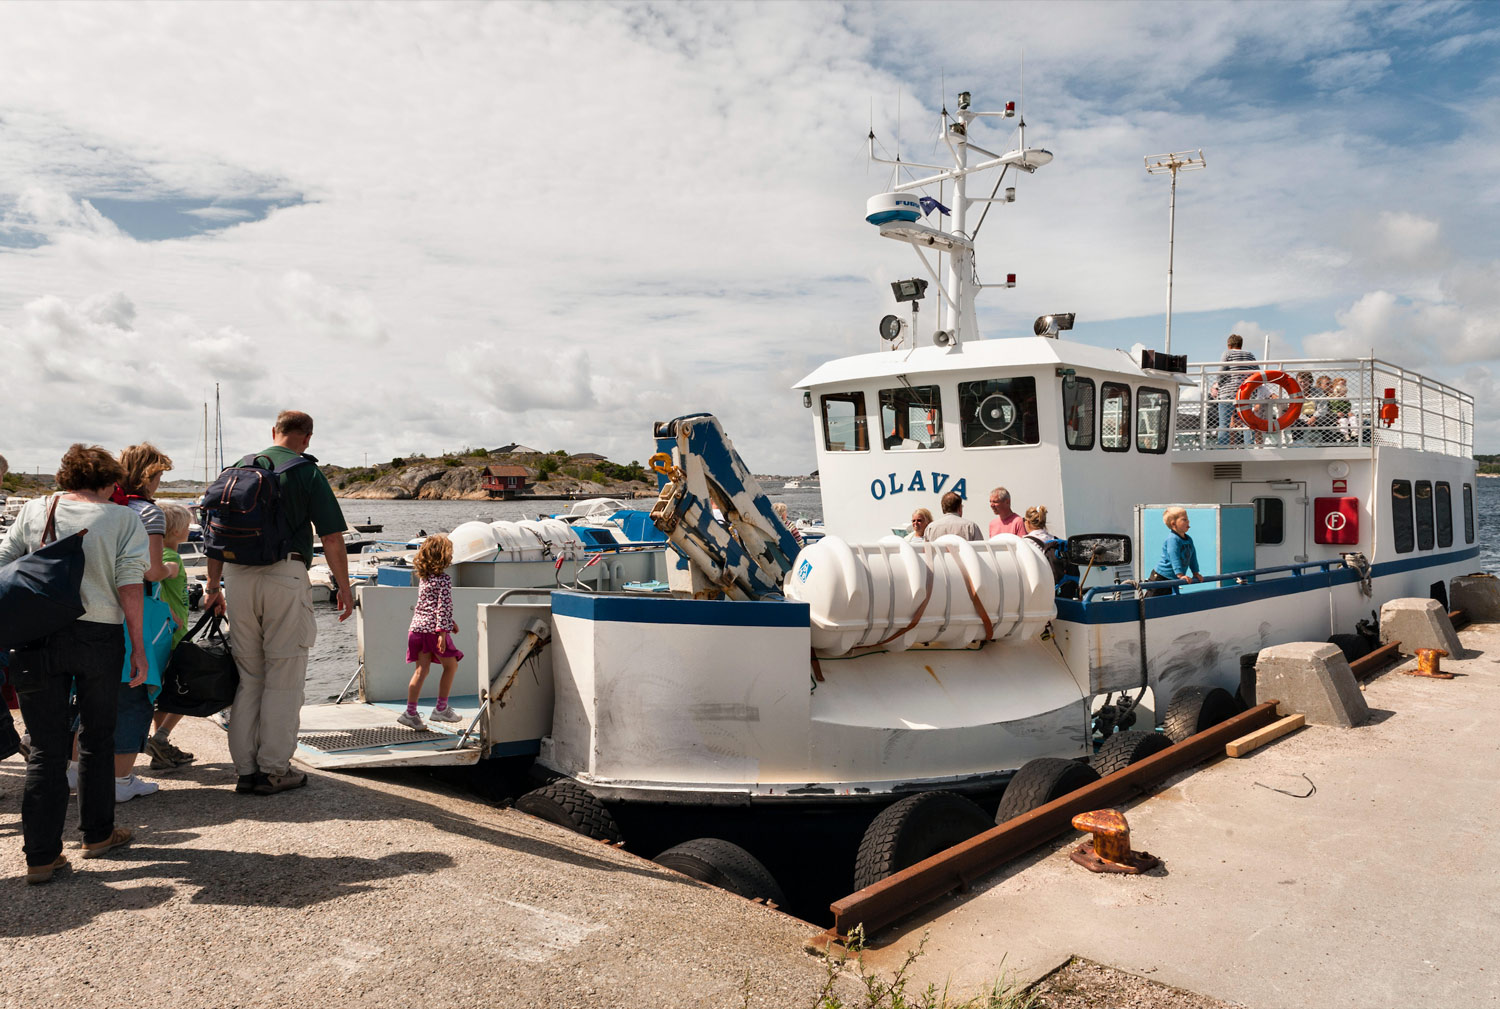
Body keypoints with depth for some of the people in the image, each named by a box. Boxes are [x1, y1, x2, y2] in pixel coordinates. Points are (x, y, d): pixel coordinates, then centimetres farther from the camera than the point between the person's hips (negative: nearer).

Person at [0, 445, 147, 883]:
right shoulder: (124, 519, -1)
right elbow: (130, 583, -7)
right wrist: (138, 645, -5)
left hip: (39, 634, 2)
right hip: (99, 635, -1)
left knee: (46, 746, 8)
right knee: (97, 738, 16)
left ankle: (41, 855, 8)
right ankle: (98, 833, 28)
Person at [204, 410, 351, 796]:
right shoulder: (307, 473, -1)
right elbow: (332, 537, -4)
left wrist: (214, 586, 19)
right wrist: (344, 588, 4)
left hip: (237, 576, 5)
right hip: (286, 576, -5)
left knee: (246, 677, 12)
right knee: (283, 678, 3)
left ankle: (245, 769, 16)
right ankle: (273, 771, 6)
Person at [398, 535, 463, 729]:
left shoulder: (423, 578, 16)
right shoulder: (444, 580, -10)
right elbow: (443, 606, -17)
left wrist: (450, 622, 33)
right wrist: (443, 630, -19)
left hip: (417, 626, 7)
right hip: (433, 628, -7)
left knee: (421, 670, 9)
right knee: (451, 666, 10)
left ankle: (410, 712, 5)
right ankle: (441, 709, 12)